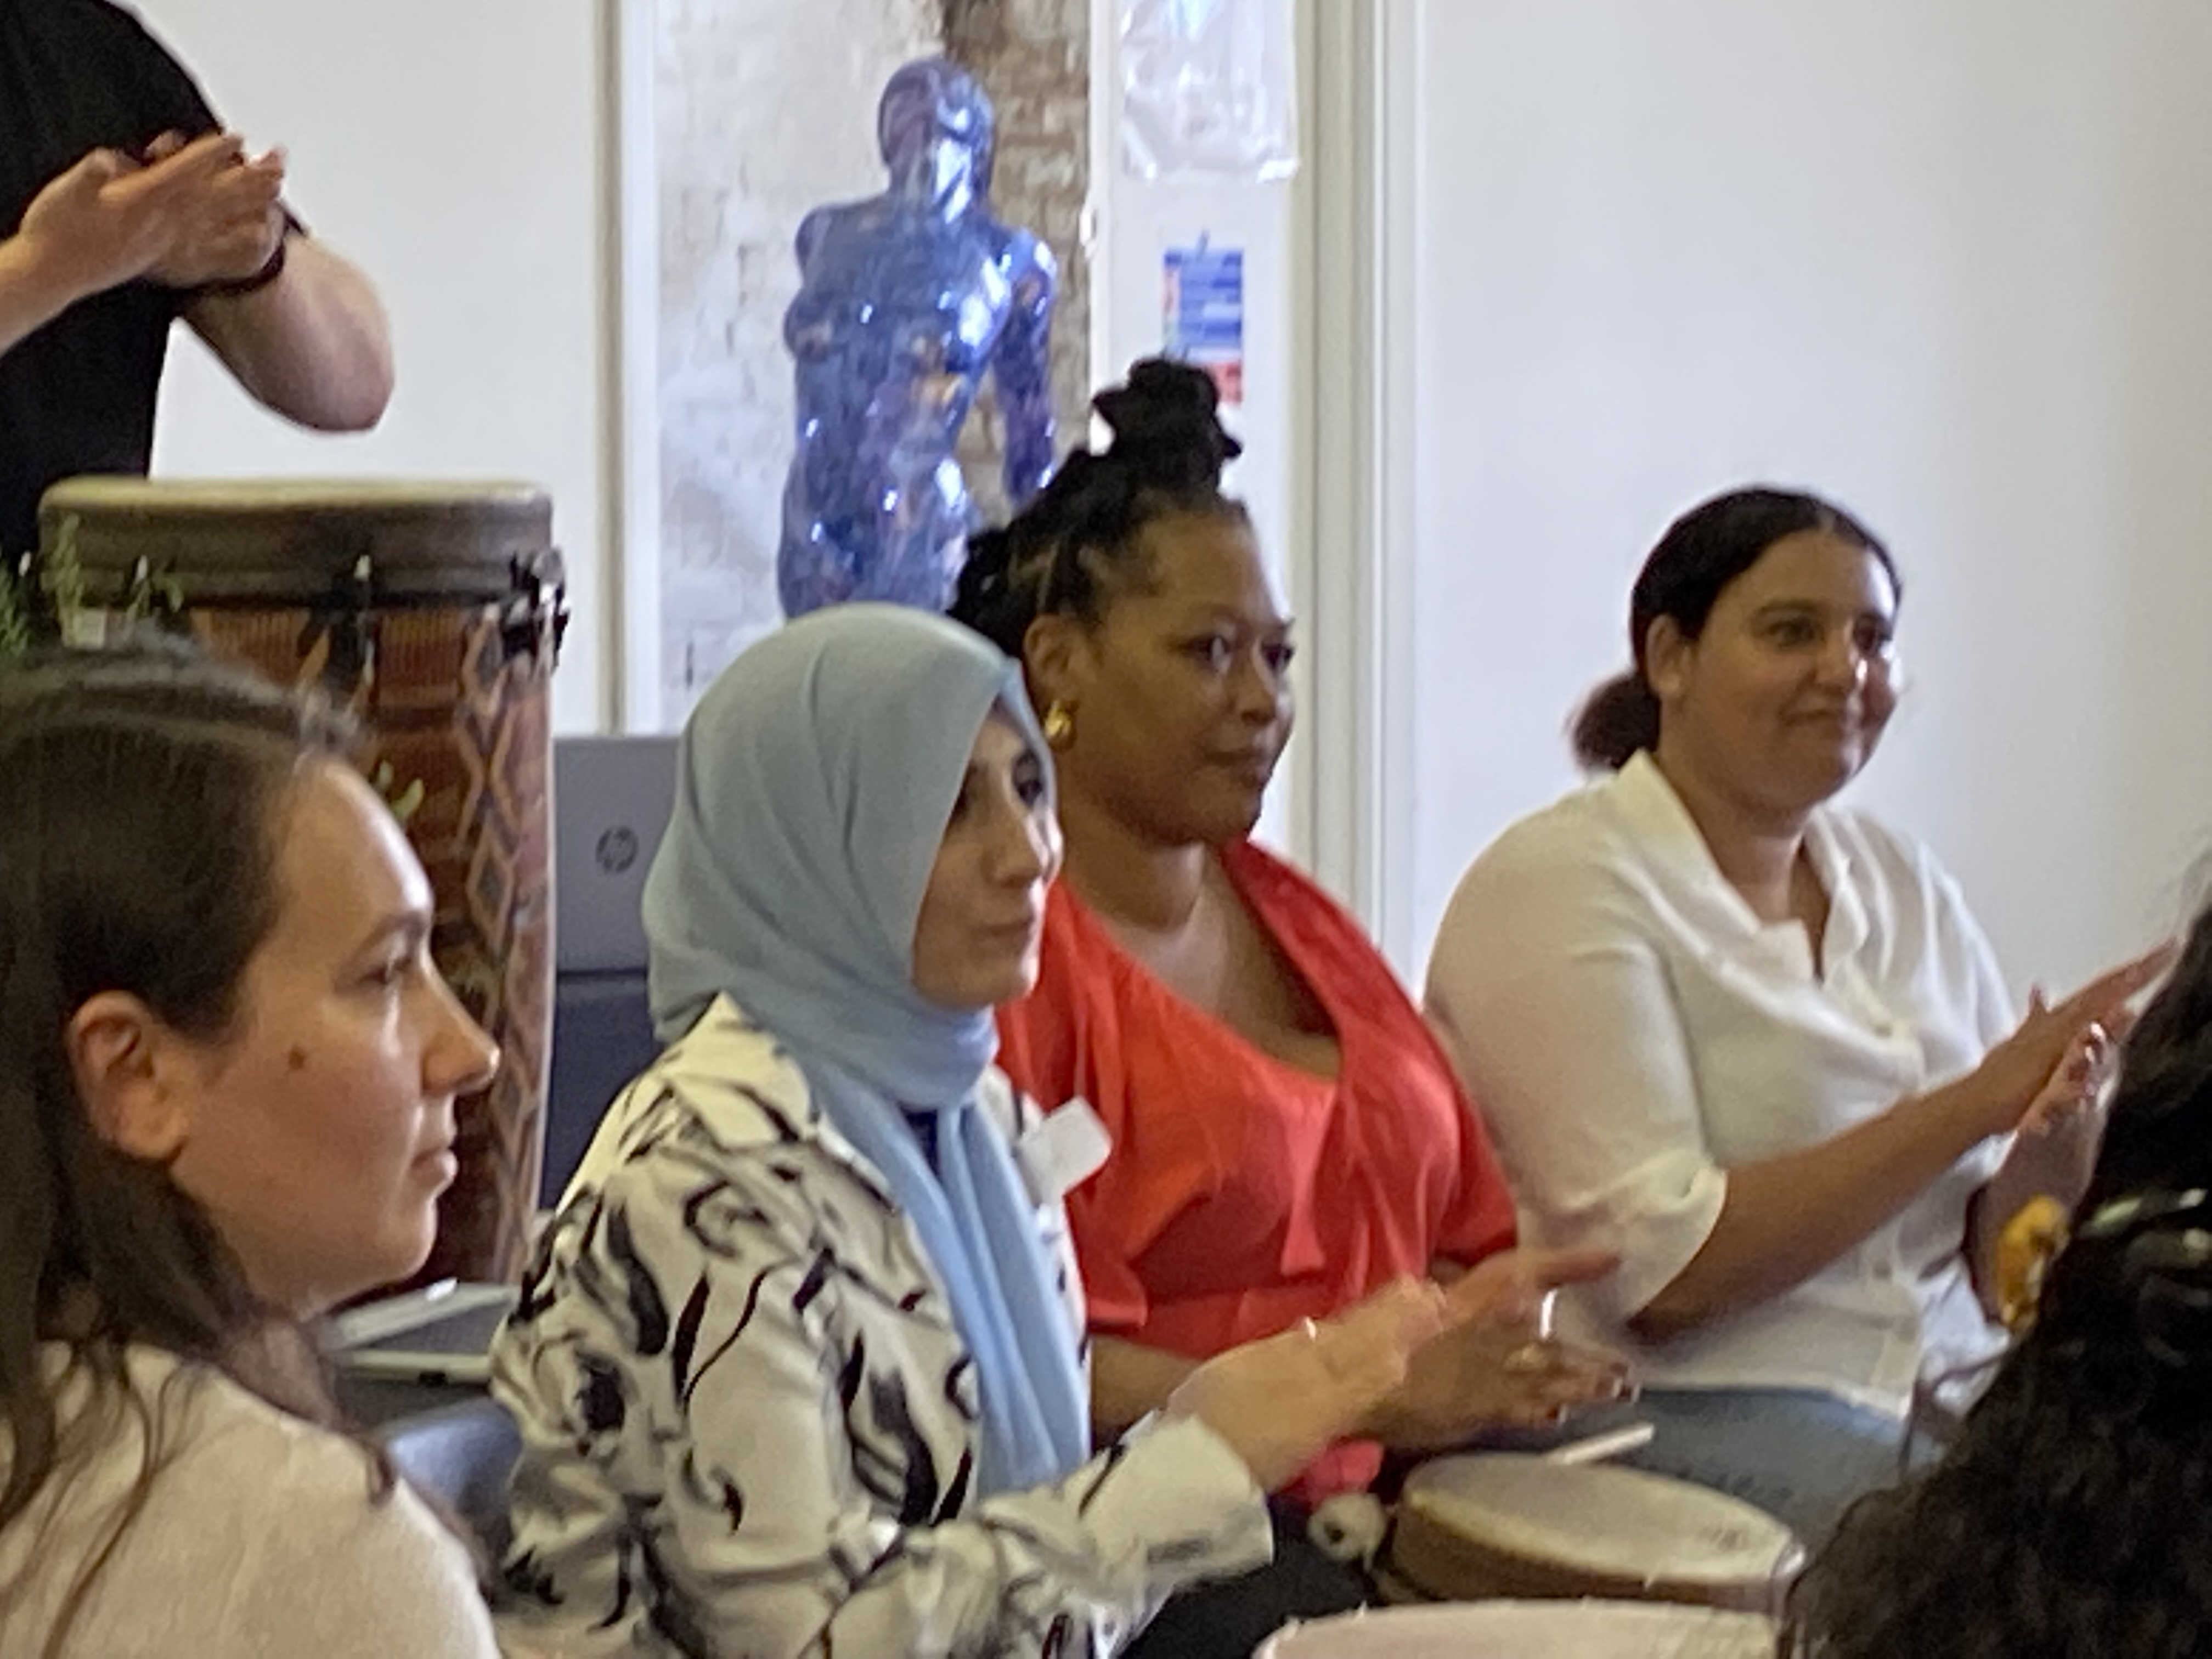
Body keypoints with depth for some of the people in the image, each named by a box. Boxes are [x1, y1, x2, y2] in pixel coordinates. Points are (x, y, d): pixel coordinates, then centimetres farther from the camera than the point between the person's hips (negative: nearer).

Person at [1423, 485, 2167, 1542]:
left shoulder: (1902, 886, 15)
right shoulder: (1556, 888, -7)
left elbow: (2001, 1267, 13)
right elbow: (1661, 1267, -17)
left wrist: (2059, 1124, -10)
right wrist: (1968, 1107, -18)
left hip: (1940, 1387, 7)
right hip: (1668, 1413, -7)